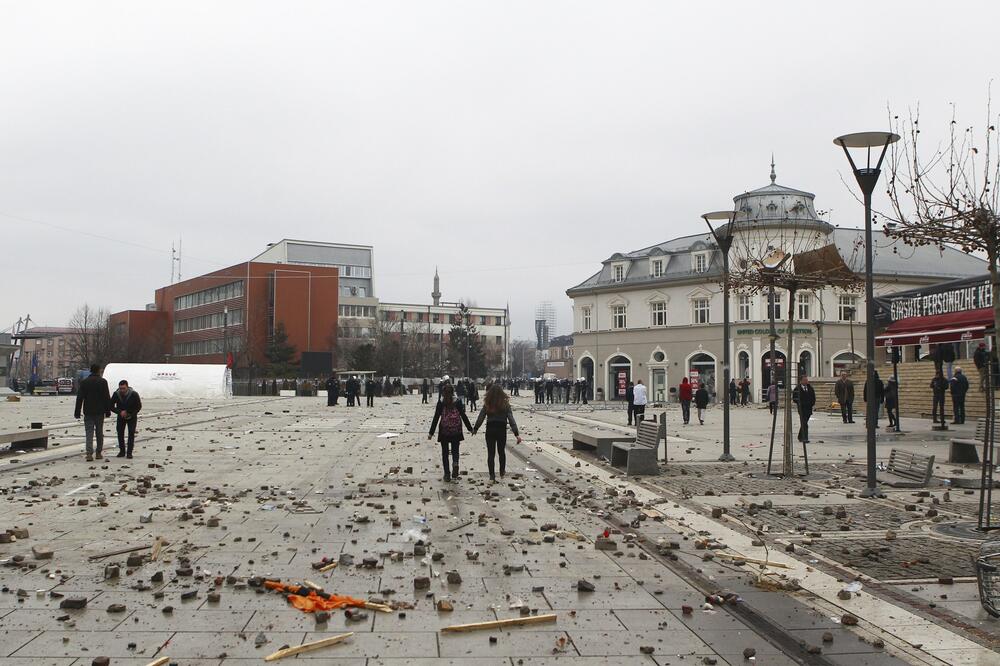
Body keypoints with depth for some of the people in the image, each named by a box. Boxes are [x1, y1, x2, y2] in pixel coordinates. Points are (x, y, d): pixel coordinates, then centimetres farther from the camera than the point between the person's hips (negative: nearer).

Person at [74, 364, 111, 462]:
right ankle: (99, 453, 15)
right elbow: (107, 398, -4)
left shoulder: (84, 382, 4)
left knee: (89, 433, -1)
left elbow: (79, 398, 3)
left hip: (88, 412, 1)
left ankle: (89, 454, -14)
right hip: (99, 412, -1)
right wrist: (108, 411, 1)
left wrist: (77, 412, 5)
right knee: (99, 433, 11)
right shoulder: (103, 381, -2)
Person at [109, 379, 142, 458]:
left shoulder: (134, 394, -20)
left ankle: (129, 452, -8)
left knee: (131, 433, -11)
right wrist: (120, 412, -24)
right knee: (120, 433, -2)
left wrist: (129, 414, -20)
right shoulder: (116, 394, -16)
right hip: (121, 417, 2)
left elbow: (139, 406, -11)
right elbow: (111, 406, -9)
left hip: (132, 417, -2)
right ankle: (122, 451, 11)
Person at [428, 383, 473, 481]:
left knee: (445, 453, 11)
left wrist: (431, 433, -1)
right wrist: (470, 428, 10)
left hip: (444, 432, -1)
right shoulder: (458, 402, -2)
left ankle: (447, 474, 12)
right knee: (455, 451, 11)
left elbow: (436, 418, -6)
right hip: (456, 432, 1)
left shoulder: (440, 403, -5)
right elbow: (464, 416, 0)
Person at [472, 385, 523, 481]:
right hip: (502, 430, 1)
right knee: (502, 452, 20)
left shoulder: (487, 405, -6)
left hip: (490, 430, 0)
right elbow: (511, 419, -10)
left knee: (490, 453, 6)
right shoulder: (505, 404, -7)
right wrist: (517, 433, -10)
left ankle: (492, 475, 4)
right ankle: (502, 472, 32)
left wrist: (475, 429, 16)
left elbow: (481, 417, 0)